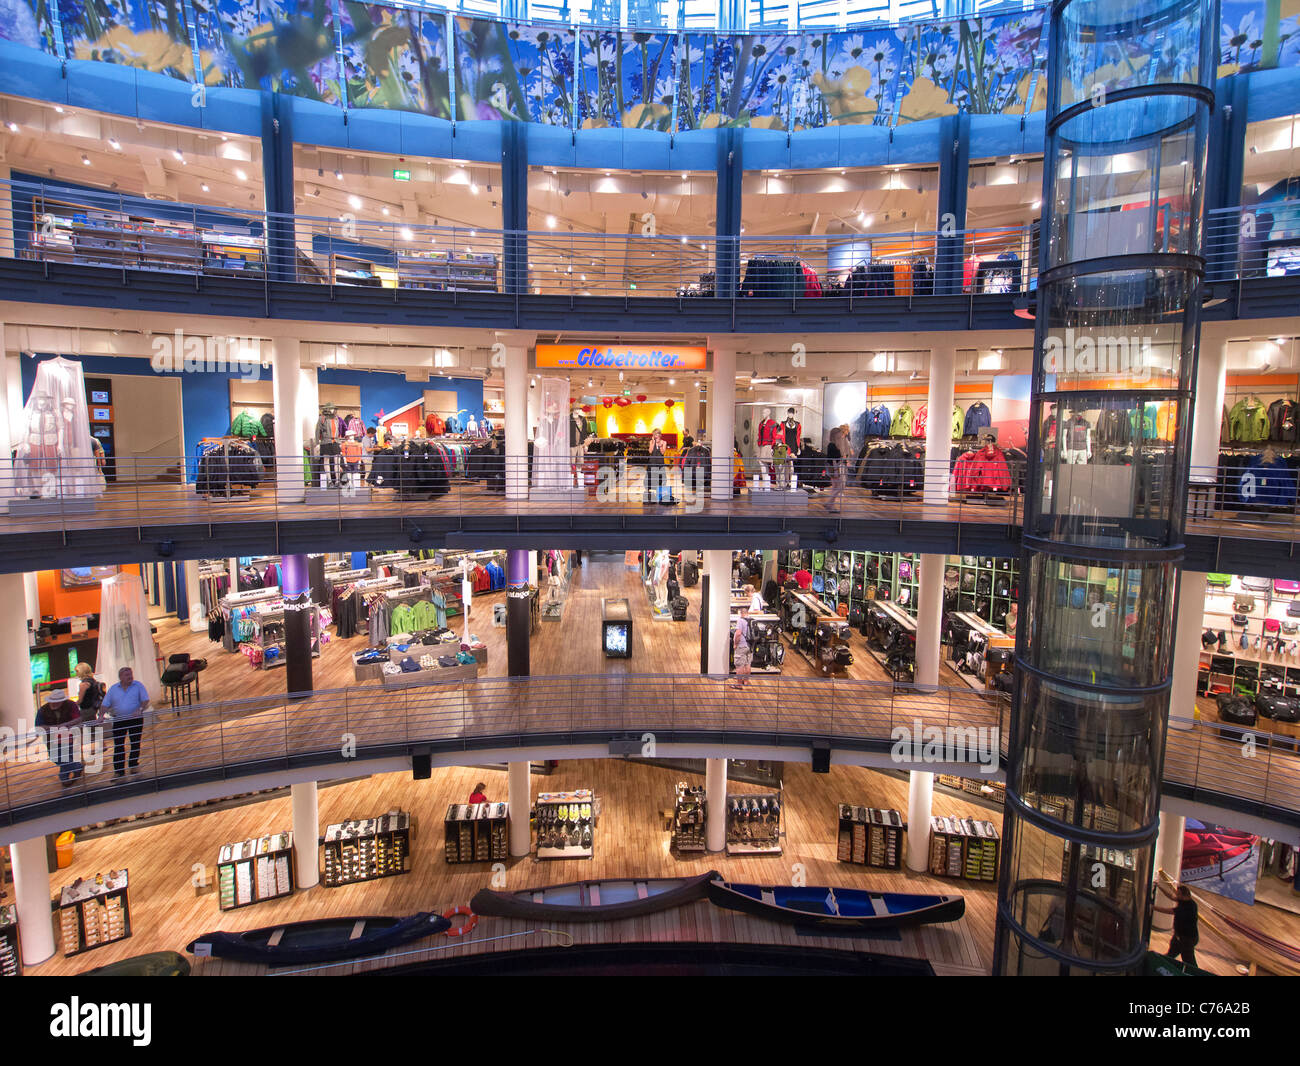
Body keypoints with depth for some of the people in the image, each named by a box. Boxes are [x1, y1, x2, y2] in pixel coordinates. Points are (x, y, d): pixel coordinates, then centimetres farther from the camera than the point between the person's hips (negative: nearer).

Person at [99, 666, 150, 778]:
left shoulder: (138, 686, 1)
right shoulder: (113, 689, 7)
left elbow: (145, 701, -5)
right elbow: (105, 705, 3)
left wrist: (140, 709, -21)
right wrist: (101, 715, -13)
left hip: (136, 719, -1)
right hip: (119, 720, 1)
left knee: (136, 743, 6)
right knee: (118, 746, -1)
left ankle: (134, 765, 22)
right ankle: (119, 771, 4)